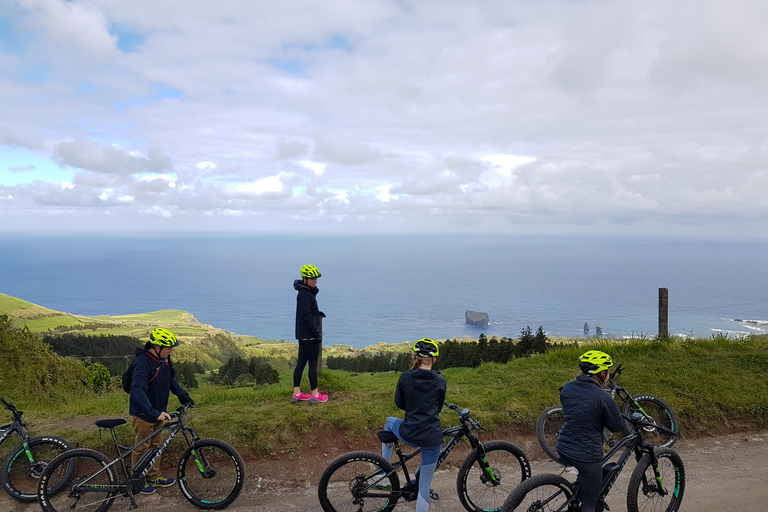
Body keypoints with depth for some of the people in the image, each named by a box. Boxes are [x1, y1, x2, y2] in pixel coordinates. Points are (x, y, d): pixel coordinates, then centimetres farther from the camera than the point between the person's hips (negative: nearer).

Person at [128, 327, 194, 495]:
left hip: (158, 411, 8)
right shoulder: (142, 363, -29)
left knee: (156, 445, 19)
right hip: (144, 413, -8)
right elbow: (138, 391, -40)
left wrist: (183, 395, 6)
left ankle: (153, 476, 34)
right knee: (142, 447, 8)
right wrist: (154, 412, -47)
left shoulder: (164, 359, -3)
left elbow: (171, 379, 15)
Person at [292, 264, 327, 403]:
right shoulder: (305, 294, -17)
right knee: (313, 364, -1)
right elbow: (306, 316, -22)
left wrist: (318, 313, 24)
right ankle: (315, 394, 7)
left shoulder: (308, 292, 14)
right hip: (309, 335, -10)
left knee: (301, 362, 12)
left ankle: (296, 394, 19)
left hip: (303, 334, 10)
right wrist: (317, 332, -20)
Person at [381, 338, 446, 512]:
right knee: (425, 486, 15)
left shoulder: (405, 377, -5)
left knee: (390, 421, 34)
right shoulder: (440, 381, -3)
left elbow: (399, 403, 9)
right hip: (433, 438, 0)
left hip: (409, 435, 1)